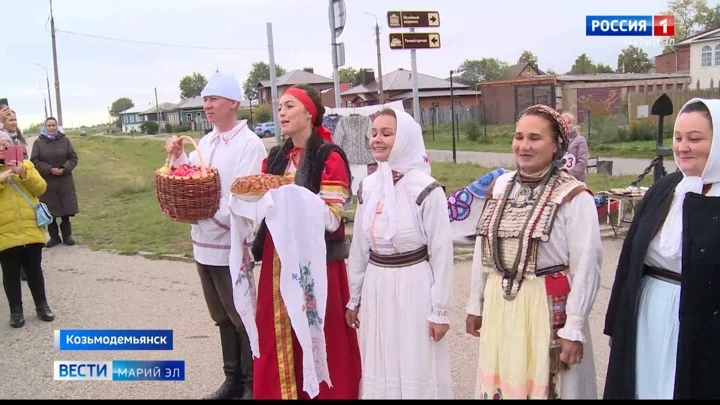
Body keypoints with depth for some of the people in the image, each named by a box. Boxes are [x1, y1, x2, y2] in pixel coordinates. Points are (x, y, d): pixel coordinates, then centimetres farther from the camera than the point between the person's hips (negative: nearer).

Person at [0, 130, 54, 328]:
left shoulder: (26, 164, 8)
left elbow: (41, 188, 0)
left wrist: (24, 174, -15)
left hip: (31, 229, 1)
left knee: (34, 269, 11)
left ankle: (41, 305, 22)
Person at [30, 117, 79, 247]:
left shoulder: (65, 140, 4)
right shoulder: (38, 142, 0)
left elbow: (73, 158, 3)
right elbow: (34, 161, -4)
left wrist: (64, 169, -13)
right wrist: (49, 169, -16)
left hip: (64, 180, 1)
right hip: (46, 182, -1)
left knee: (66, 209, 3)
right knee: (50, 211, 1)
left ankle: (67, 235, 14)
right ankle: (54, 237, 12)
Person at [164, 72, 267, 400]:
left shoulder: (249, 143, -14)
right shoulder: (206, 142, 12)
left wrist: (215, 215, -18)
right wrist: (178, 157, 2)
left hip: (230, 245, -8)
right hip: (204, 243, 8)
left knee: (242, 316, 3)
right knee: (223, 316, 18)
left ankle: (253, 384, 17)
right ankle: (233, 379, 31)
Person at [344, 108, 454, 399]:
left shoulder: (427, 190, -12)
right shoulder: (367, 187, 4)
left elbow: (441, 253, -9)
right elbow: (359, 246, 11)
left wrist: (439, 310, -8)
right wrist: (354, 298, 14)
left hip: (414, 287, -5)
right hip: (376, 288, 5)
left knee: (417, 372, 6)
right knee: (381, 373, 15)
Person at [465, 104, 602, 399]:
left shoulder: (573, 196, -13)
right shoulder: (500, 187, 5)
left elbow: (586, 266, -13)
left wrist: (574, 327, -12)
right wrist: (476, 303, 14)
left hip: (548, 307, -5)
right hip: (498, 304, 5)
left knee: (543, 386, 8)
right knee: (500, 384, 16)